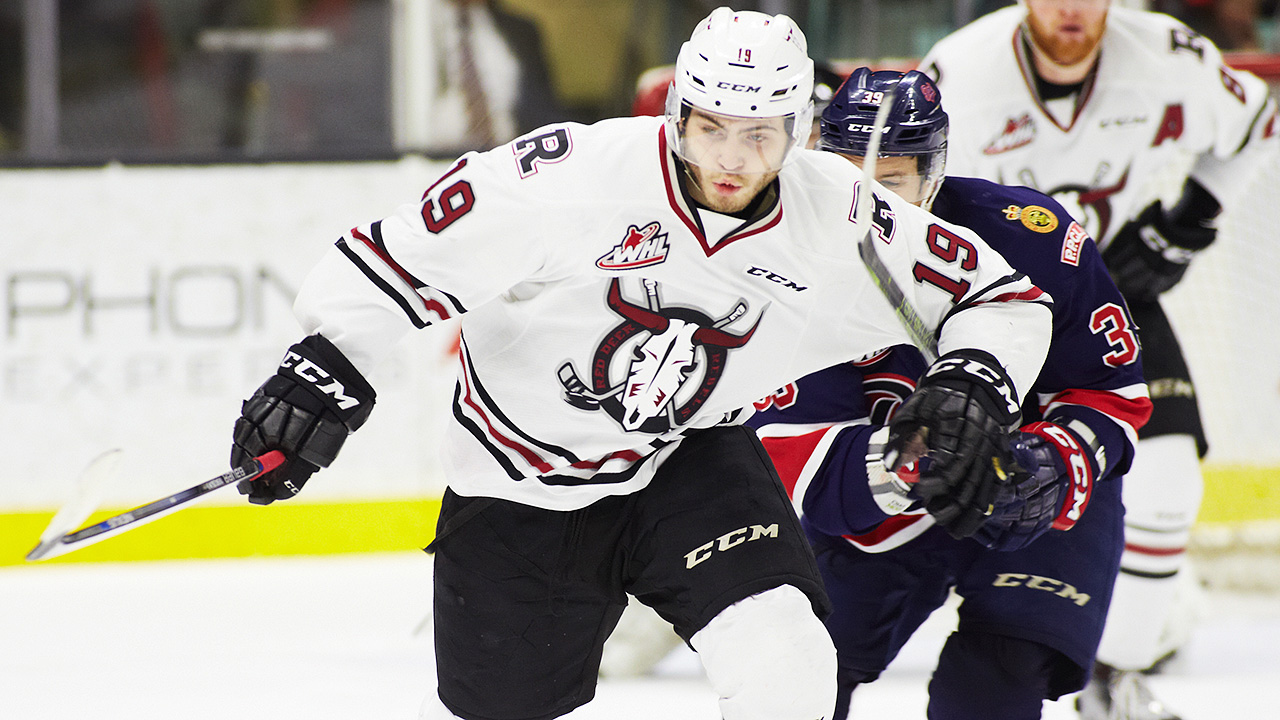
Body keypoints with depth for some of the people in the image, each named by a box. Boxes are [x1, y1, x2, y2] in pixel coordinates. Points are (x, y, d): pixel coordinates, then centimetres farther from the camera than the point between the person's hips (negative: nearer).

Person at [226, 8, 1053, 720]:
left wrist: (974, 388, -26)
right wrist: (327, 365, -23)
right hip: (523, 480, -2)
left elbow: (1003, 297, -8)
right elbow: (412, 244, -18)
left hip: (690, 458, 2)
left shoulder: (838, 220, -17)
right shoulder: (574, 174, -27)